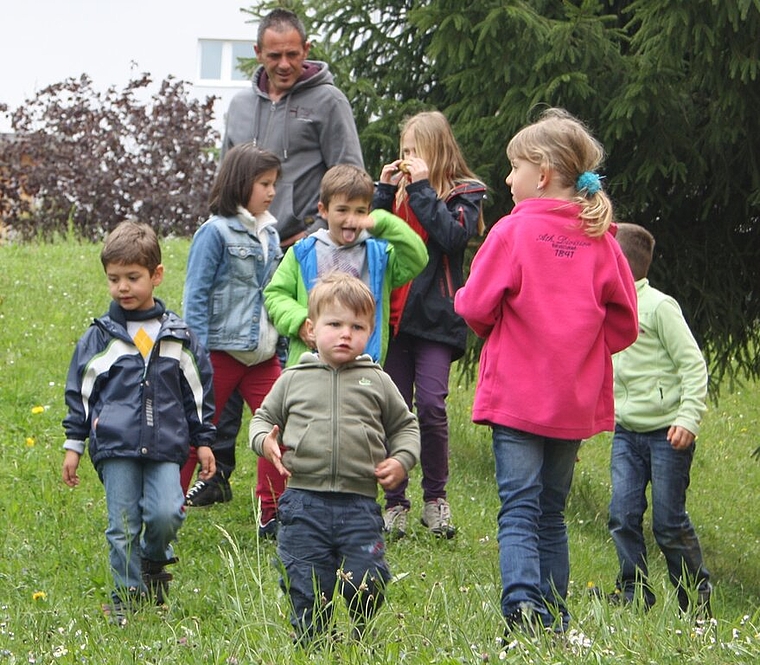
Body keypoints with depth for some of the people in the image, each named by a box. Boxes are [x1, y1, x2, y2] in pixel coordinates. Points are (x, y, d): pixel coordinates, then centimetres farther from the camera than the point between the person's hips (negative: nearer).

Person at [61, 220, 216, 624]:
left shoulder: (178, 337, 9)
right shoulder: (99, 337, 5)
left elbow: (198, 391, 16)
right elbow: (79, 392, 10)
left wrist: (203, 441, 14)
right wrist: (73, 445, 7)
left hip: (165, 446, 0)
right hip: (114, 446, 0)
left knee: (165, 513, -15)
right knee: (123, 526, -1)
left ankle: (154, 561, 16)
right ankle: (127, 597, 13)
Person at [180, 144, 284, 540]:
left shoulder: (269, 233, 10)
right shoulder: (216, 231, -10)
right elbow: (195, 296, -12)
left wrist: (281, 344, 14)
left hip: (262, 354, 6)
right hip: (220, 351, -6)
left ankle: (272, 515, 9)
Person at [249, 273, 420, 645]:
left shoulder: (376, 382, 9)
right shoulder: (294, 380, 9)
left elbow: (405, 425, 19)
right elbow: (264, 416, 18)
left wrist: (401, 460, 2)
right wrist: (264, 440, -3)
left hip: (360, 505, 0)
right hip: (303, 501, 0)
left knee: (367, 583, -4)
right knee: (306, 588, 2)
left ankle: (363, 642, 21)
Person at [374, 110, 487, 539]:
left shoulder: (463, 194, 3)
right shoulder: (400, 189, 17)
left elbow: (453, 236, -15)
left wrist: (422, 188, -13)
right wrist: (385, 191, -2)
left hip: (436, 317, -4)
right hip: (393, 315, 4)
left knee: (430, 404, -13)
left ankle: (435, 497, 4)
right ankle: (395, 502, 10)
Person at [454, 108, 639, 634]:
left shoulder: (514, 230, -10)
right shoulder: (601, 239, 2)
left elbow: (475, 308, -8)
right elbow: (625, 323, 5)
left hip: (518, 393, -4)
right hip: (576, 400, 4)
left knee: (519, 509, -5)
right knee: (552, 512, 15)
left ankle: (523, 609, -24)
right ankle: (555, 619, 16)